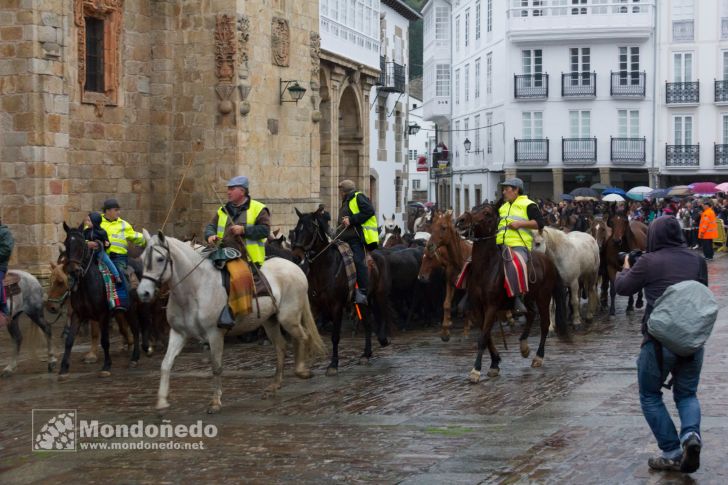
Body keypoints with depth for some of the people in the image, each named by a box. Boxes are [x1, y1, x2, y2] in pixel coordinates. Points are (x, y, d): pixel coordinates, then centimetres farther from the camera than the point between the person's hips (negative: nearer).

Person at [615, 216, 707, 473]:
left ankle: (672, 452, 4)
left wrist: (626, 268, 26)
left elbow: (622, 287, 7)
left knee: (650, 396, 13)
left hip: (659, 340, -4)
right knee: (687, 394, 18)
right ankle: (691, 434, -11)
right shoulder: (697, 260, 7)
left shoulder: (648, 261, -6)